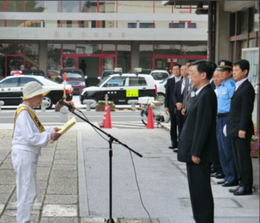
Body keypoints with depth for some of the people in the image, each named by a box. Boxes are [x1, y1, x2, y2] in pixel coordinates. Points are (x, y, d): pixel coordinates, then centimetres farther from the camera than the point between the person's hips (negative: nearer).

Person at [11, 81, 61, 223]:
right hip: (24, 155, -11)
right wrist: (50, 136, -16)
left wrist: (51, 131, 5)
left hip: (29, 155, 11)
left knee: (30, 192, 17)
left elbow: (36, 132, 19)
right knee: (26, 193, -5)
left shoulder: (28, 111, 14)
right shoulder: (24, 112, -18)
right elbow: (31, 137, -24)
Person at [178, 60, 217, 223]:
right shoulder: (201, 94, 13)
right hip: (194, 150, 10)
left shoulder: (207, 95, -17)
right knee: (197, 190, 15)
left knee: (201, 190, -3)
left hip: (200, 153, -10)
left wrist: (196, 153, -20)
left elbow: (203, 126, -21)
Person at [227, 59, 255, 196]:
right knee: (238, 158, 13)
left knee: (243, 158, -3)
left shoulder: (247, 88, -14)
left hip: (241, 130, -9)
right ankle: (242, 183, 20)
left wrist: (242, 129, -21)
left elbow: (247, 110, -18)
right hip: (235, 130, 9)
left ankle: (246, 186, 3)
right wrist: (231, 126, 16)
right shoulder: (238, 87, 15)